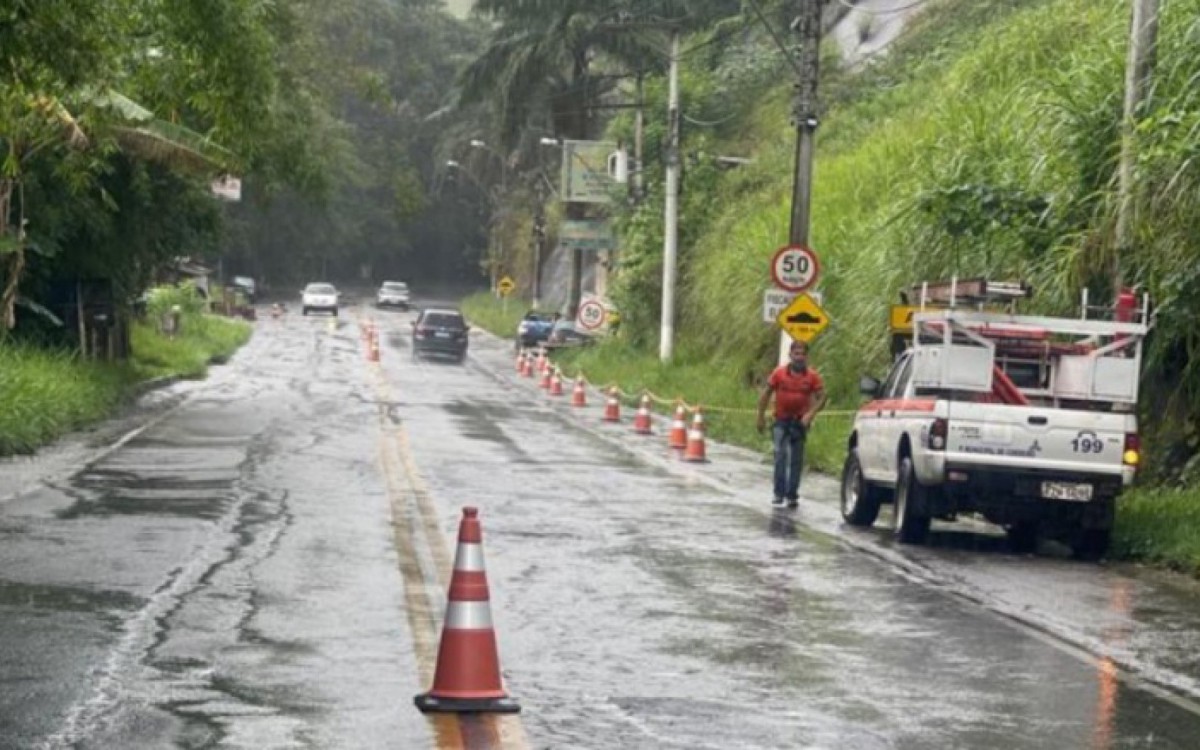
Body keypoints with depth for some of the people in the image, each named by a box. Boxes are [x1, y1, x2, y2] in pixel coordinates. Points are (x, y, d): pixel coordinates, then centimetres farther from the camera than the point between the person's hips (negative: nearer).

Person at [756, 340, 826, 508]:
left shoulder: (812, 376, -4)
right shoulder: (779, 373, -5)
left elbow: (821, 397, -2)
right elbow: (766, 394, 3)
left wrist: (810, 414, -17)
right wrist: (761, 417, 2)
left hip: (800, 422, 1)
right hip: (781, 421, -1)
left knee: (796, 460, 7)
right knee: (780, 456, -12)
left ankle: (792, 495, 14)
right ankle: (779, 493, -9)